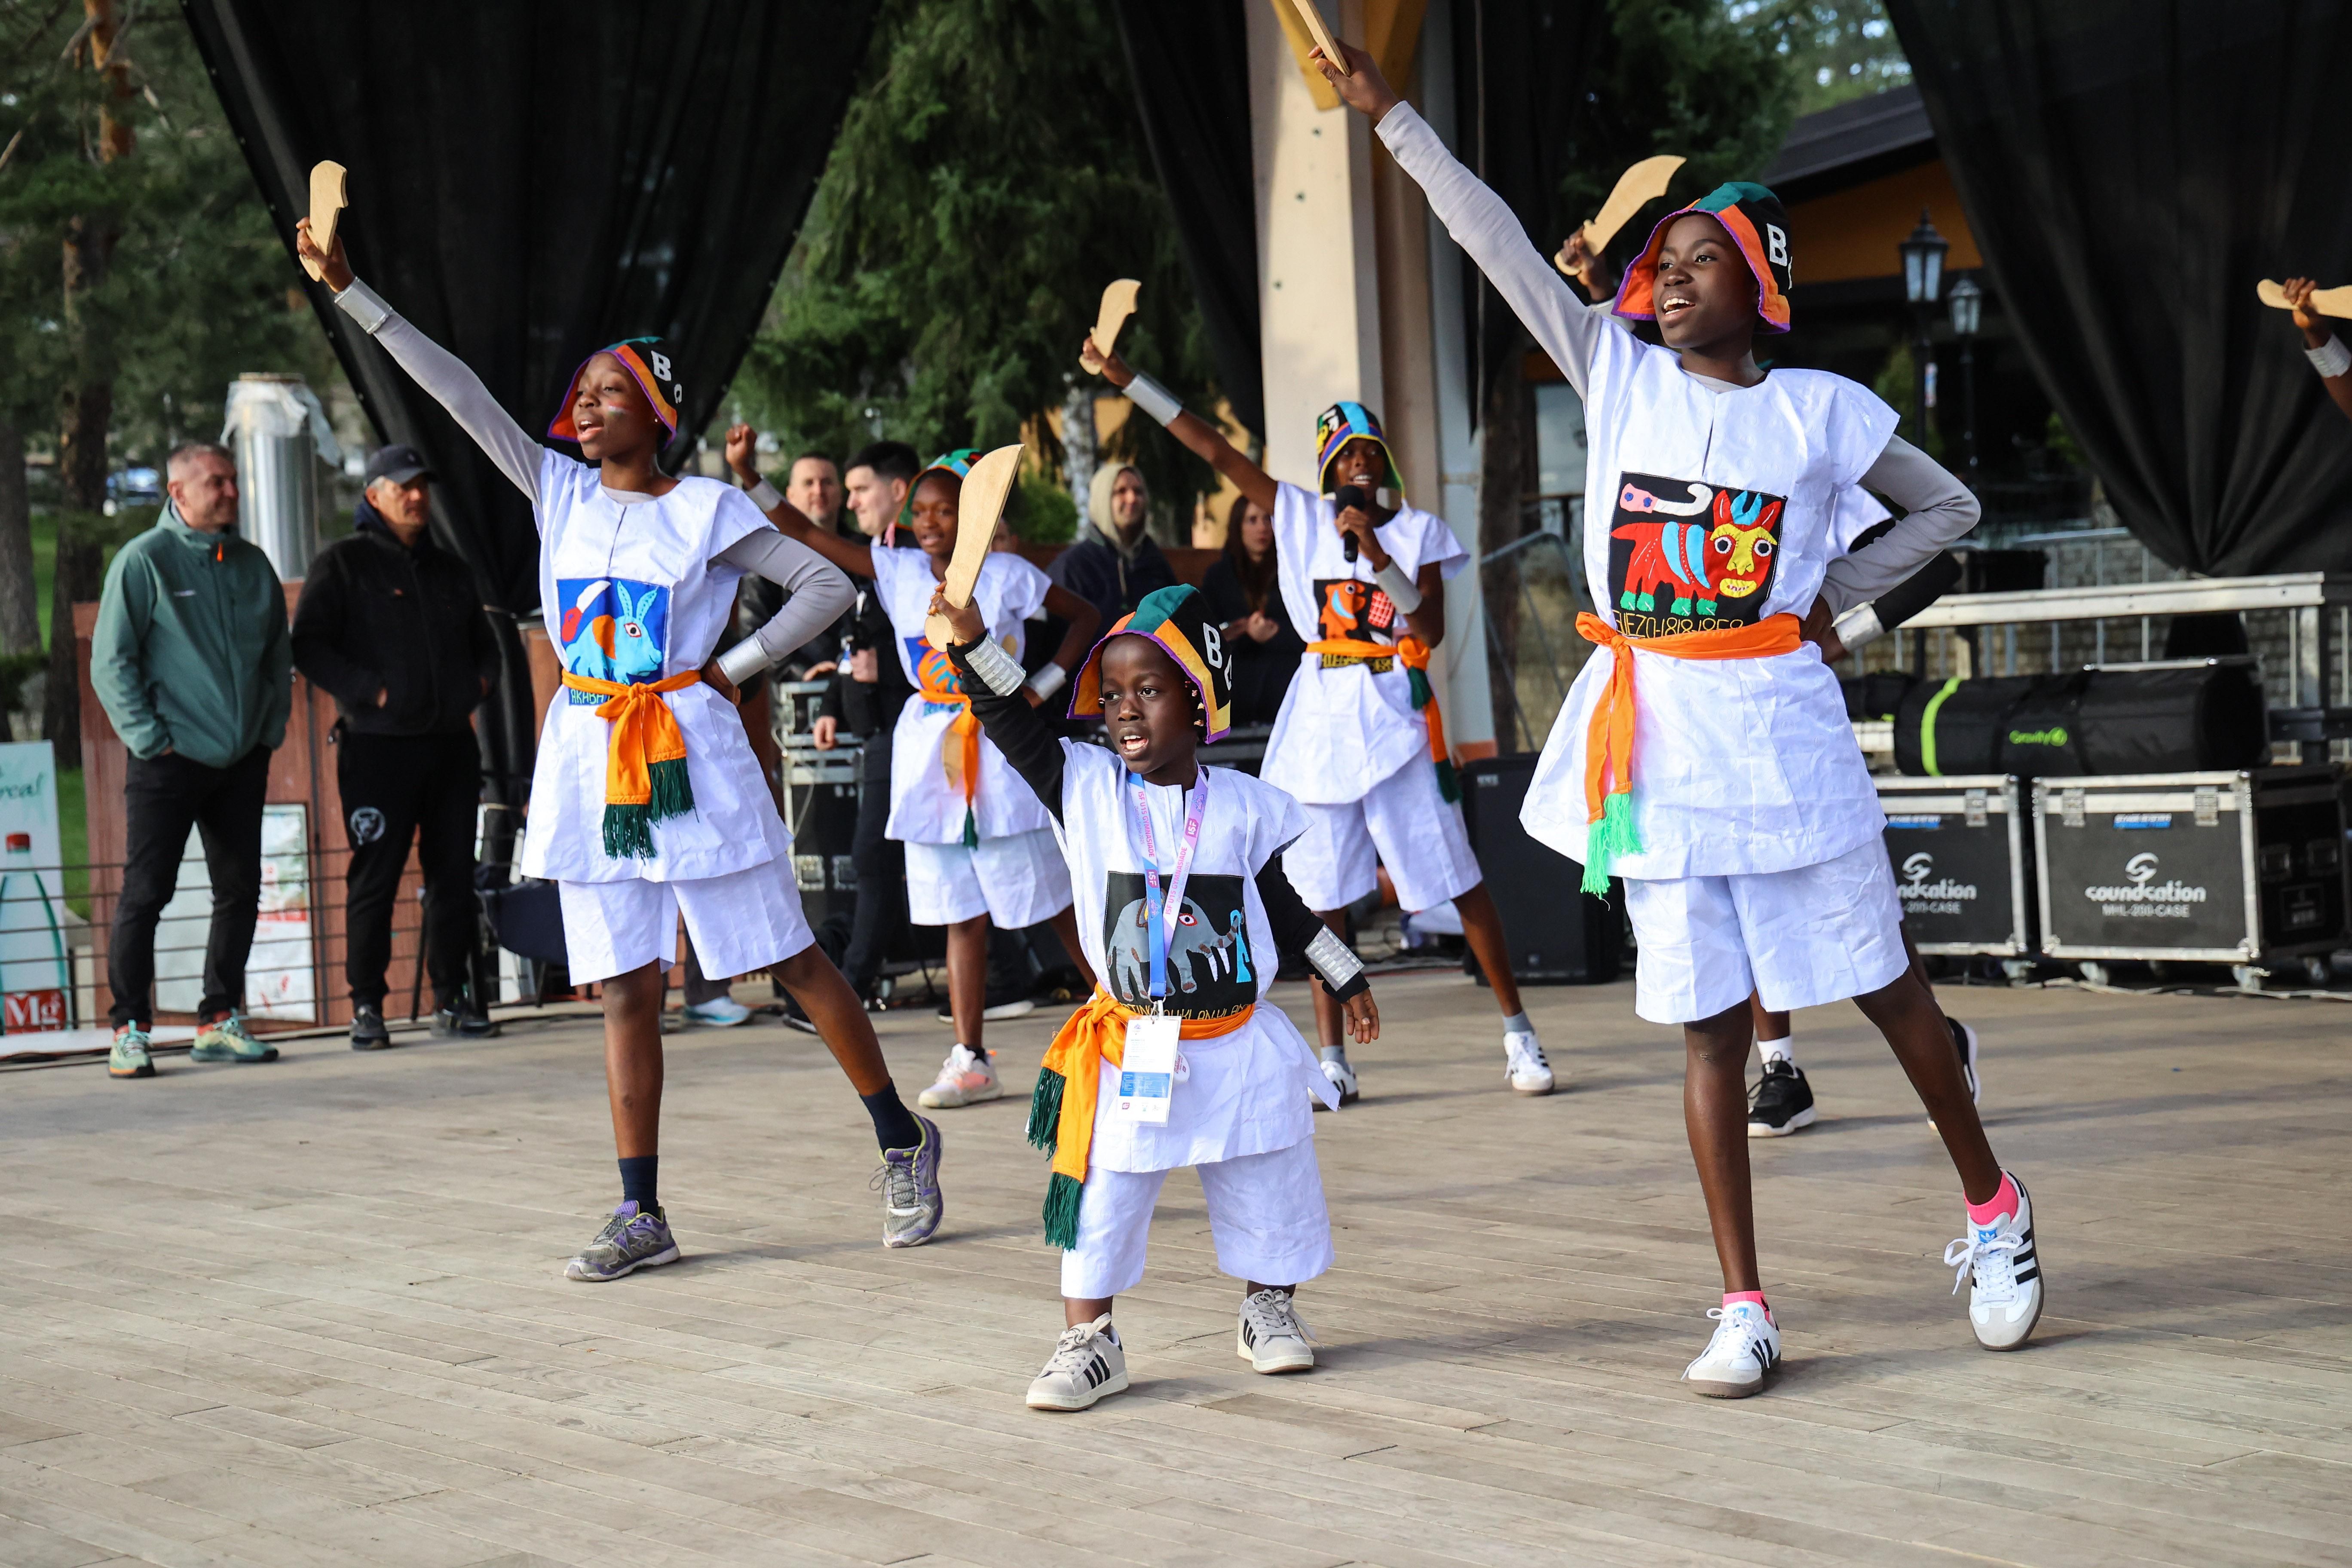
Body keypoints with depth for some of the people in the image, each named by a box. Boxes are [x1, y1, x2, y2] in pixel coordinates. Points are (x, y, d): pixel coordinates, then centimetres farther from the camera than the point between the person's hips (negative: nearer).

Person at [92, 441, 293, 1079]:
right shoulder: (144, 561, -4)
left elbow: (279, 657, 21)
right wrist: (150, 739, -12)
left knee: (240, 891, 8)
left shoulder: (253, 565, 12)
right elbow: (110, 663, -6)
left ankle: (220, 1020, 18)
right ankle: (130, 1030, 0)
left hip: (242, 762, 6)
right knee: (146, 893, -5)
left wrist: (271, 729, 10)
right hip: (169, 762, -6)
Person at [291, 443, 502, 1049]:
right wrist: (368, 692, -14)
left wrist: (479, 682, 7)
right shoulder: (343, 564, 2)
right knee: (374, 879, -4)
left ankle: (452, 998, 14)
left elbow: (483, 643, 28)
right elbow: (309, 646, -5)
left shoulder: (450, 570, 18)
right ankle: (366, 1006, 1)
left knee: (455, 874, 6)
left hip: (451, 743, 5)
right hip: (377, 745, -5)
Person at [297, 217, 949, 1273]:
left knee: (791, 961, 1)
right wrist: (347, 290, 2)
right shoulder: (560, 492, 9)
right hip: (588, 759, 4)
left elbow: (828, 586, 0)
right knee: (625, 990, 4)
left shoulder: (708, 509, -2)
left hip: (689, 757, -4)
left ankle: (903, 1142, 16)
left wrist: (736, 668, -6)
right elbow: (459, 392, 5)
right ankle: (641, 1215, 8)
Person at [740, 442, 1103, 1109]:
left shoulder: (1006, 575, -5)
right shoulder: (899, 572, 3)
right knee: (961, 915, 6)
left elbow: (1086, 617, 5)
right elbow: (808, 536, -2)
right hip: (929, 754, 3)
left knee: (1055, 902, 3)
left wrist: (1044, 686, -5)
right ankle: (971, 1061, 9)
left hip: (999, 751, -3)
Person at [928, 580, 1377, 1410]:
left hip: (1238, 1045, 1)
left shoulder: (1242, 807, 1)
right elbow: (1014, 726, -13)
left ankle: (1270, 1309, 33)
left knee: (1267, 1188, 12)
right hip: (1129, 1050, -1)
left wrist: (1346, 978, 20)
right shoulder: (1087, 790, -2)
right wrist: (971, 641, -25)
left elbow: (1282, 906, 13)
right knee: (1102, 1198, -1)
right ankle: (1089, 1340, 11)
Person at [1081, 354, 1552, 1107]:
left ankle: (1518, 1033, 4)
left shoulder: (1418, 530, 3)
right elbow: (1214, 450, 7)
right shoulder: (1301, 517, 9)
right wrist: (1123, 376, 5)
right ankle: (1333, 1059, 8)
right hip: (1323, 713, 2)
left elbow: (1431, 631, -8)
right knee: (1325, 890, 3)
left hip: (1396, 712, -2)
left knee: (1457, 875, -4)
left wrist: (1378, 554, -18)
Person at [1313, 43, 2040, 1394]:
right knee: (1709, 1021, 4)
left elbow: (1950, 507, 14)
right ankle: (1745, 1309, 8)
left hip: (1778, 732, -2)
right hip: (1654, 735, 2)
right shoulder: (1620, 373, 7)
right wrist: (1390, 115, 2)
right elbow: (1496, 240, 4)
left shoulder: (1821, 409, 3)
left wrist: (1839, 593, 3)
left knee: (1883, 984, 5)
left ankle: (1993, 1208, 27)